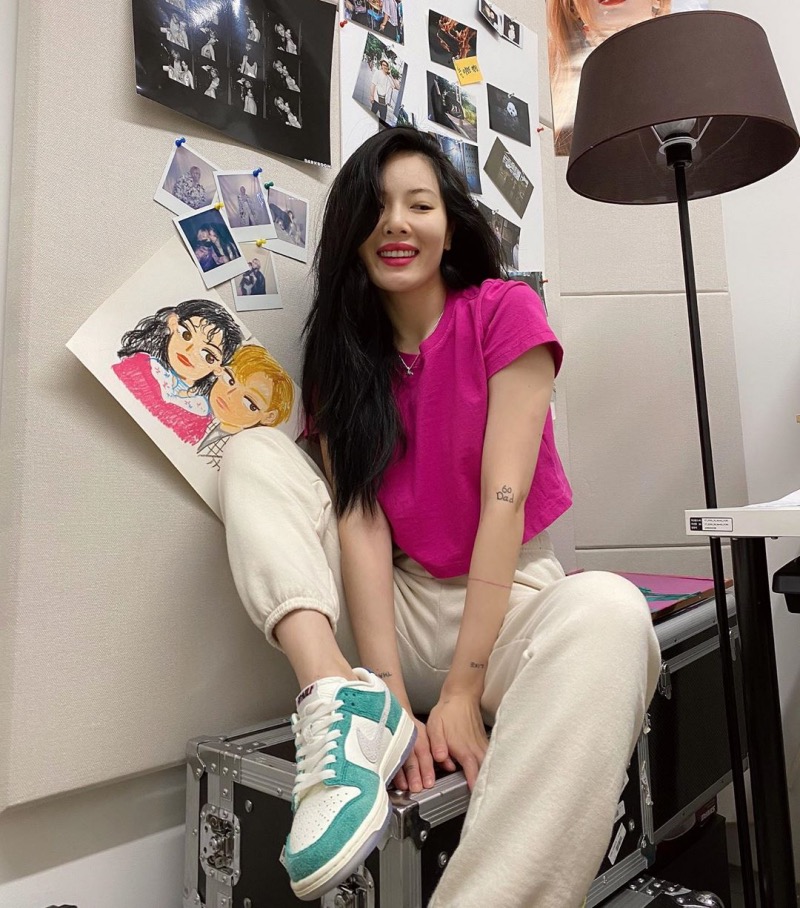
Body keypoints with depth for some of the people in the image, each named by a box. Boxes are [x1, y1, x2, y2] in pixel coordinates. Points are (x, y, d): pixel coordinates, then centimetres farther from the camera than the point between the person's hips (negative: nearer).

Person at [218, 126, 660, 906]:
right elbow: (358, 517, -9)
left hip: (509, 600, -2)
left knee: (609, 611, -36)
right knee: (252, 452, -10)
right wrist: (389, 692, -21)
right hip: (398, 607, 3)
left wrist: (463, 690, -20)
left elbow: (504, 497, -15)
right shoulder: (341, 351, 4)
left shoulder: (506, 312, -5)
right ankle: (342, 706, -26)